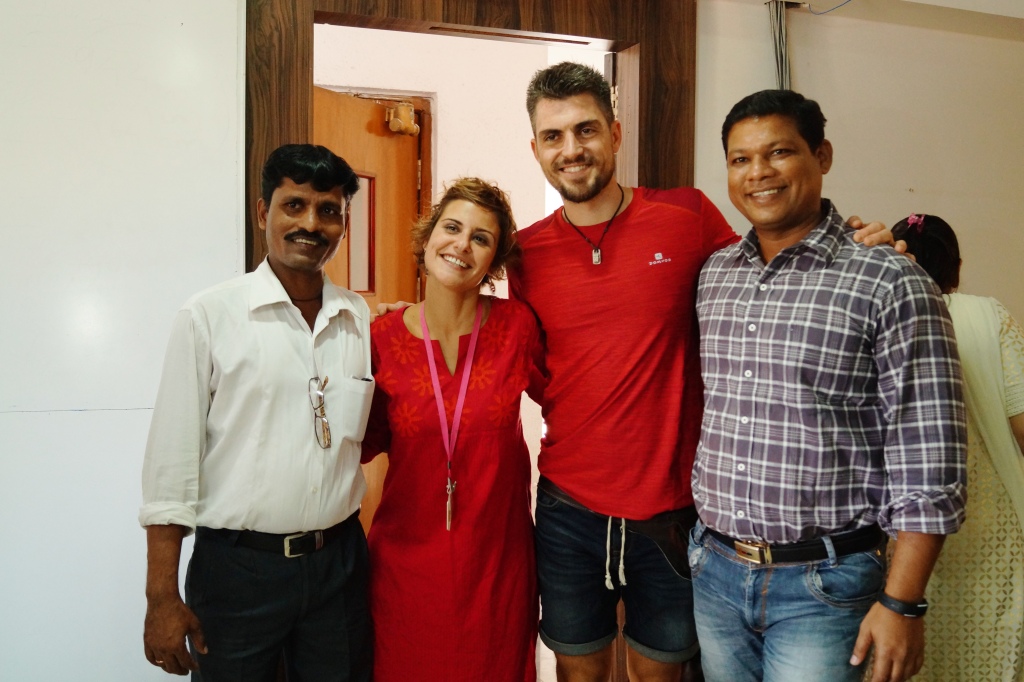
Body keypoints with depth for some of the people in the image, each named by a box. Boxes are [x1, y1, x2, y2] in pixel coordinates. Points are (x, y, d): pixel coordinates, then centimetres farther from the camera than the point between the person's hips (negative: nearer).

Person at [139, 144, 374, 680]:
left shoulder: (361, 319, 3)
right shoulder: (208, 316, -7)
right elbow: (171, 461, -7)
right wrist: (162, 598, -8)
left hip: (338, 561, 3)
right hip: (236, 568, -3)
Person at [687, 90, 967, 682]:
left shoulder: (892, 283, -11)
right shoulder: (712, 276, 4)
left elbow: (925, 465, -12)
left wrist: (902, 604, -12)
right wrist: (705, 544, 10)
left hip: (824, 586, -4)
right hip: (715, 569, 5)